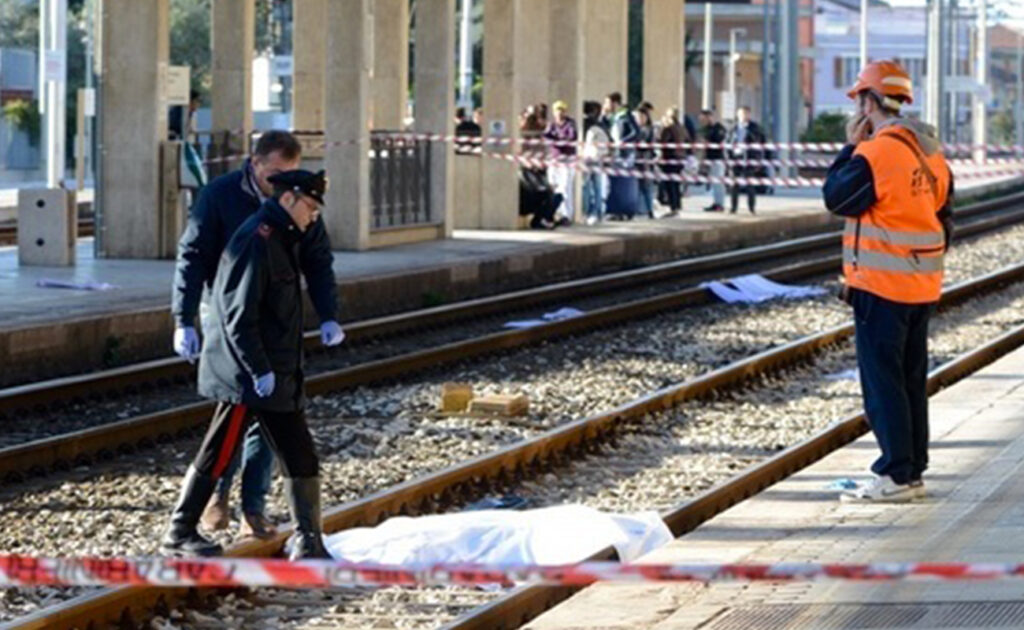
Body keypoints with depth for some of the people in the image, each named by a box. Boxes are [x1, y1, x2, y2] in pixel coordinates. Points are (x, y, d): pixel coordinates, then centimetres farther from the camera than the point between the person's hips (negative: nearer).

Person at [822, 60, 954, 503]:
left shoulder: (878, 151, -17)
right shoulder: (930, 150, 11)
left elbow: (837, 198, -12)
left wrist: (851, 148, -3)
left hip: (882, 284, -8)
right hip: (922, 283, 8)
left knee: (881, 379, -4)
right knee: (911, 378, 13)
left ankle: (895, 475, -6)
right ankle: (913, 470, 17)